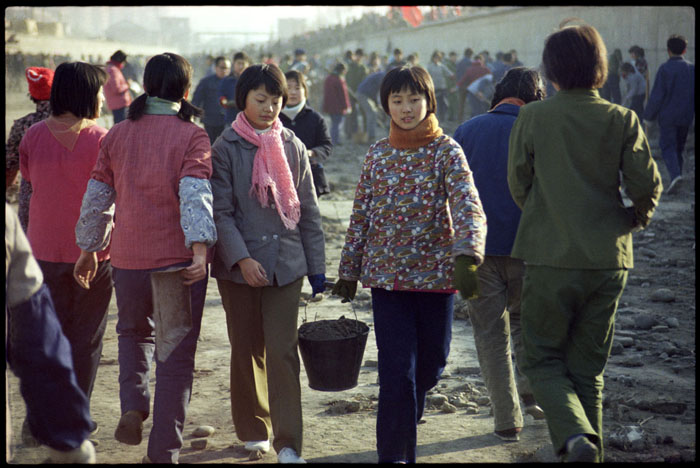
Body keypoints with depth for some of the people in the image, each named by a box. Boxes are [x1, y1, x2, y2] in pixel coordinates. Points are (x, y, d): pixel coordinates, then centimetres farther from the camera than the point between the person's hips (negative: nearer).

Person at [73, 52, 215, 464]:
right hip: (178, 259, -3)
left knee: (134, 332, 29)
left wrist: (88, 250, 20)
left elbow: (96, 198, 9)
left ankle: (133, 408, 9)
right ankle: (164, 451, 9)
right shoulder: (193, 136, -6)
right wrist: (200, 250, -27)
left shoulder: (118, 135, 5)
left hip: (128, 259, 3)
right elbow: (195, 194, -20)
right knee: (176, 354, 7)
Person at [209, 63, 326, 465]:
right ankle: (253, 429, 27)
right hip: (239, 265, -1)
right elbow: (221, 211, -7)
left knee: (283, 352, -5)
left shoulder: (293, 146, 6)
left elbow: (308, 210, 10)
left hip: (286, 263, 1)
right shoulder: (226, 148, -3)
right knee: (247, 351, 10)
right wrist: (242, 259, -18)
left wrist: (317, 266, 9)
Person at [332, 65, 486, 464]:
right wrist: (349, 271, 11)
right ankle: (395, 454, 4)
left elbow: (468, 206, -19)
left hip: (436, 274, 0)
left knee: (431, 365, 13)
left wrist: (467, 256, -35)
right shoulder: (377, 154, 5)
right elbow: (361, 216, 11)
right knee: (397, 371, -6)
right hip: (387, 275, 1)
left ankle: (403, 425, 43)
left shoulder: (446, 151, -4)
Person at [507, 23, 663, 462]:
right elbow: (647, 184, -5)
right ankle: (592, 450, 16)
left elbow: (518, 184, 2)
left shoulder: (532, 117, -6)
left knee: (542, 357, 9)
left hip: (550, 258, -2)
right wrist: (637, 218, 17)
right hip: (609, 259, 3)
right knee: (589, 367, 15)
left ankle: (575, 436, -15)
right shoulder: (623, 120, -2)